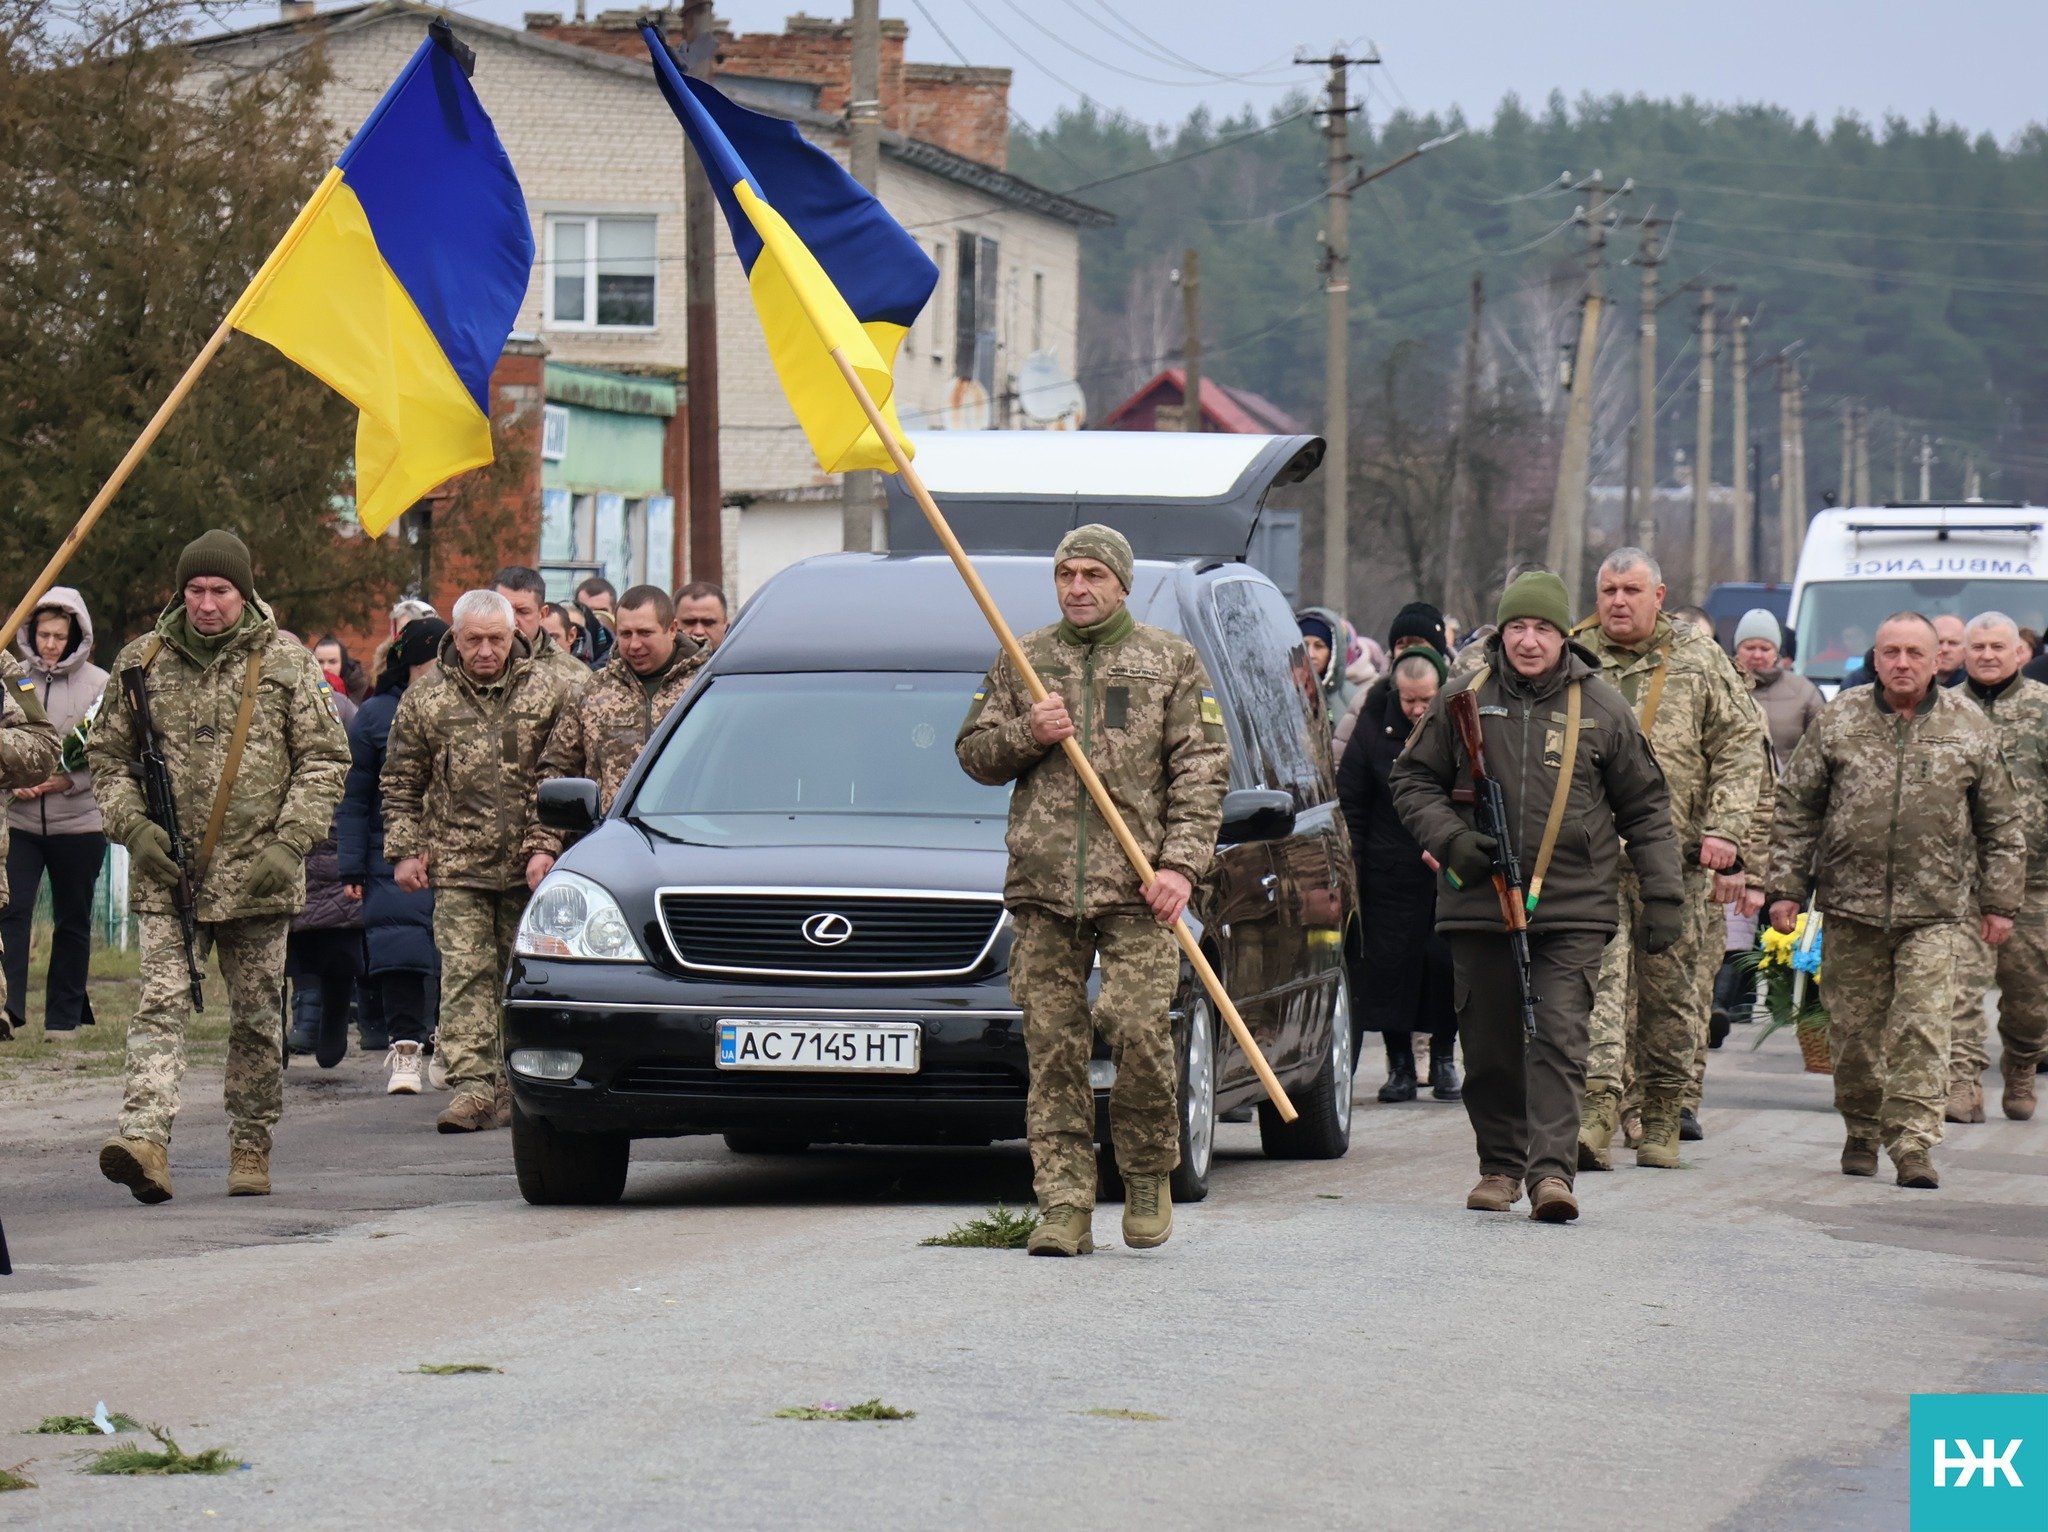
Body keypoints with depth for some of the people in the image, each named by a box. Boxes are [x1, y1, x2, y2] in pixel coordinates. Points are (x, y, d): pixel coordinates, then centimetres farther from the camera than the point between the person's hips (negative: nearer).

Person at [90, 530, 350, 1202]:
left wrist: (290, 843, -8)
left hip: (255, 875, 0)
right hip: (165, 874, 0)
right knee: (161, 1002, -11)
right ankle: (144, 1137, -23)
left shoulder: (286, 663, 2)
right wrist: (133, 826, -3)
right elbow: (107, 754, 13)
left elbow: (325, 758, 3)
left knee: (257, 1015, 6)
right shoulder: (142, 662, 6)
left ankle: (251, 1147, 16)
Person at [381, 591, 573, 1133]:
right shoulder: (424, 701, 5)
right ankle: (473, 1088, -14)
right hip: (458, 866, 0)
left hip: (532, 864, 0)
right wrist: (404, 851, 4)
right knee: (465, 974, -9)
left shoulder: (551, 691, 3)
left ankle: (517, 1087, 17)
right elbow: (400, 784, 11)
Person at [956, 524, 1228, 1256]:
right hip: (1042, 888, 2)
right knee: (1053, 1050, -1)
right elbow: (972, 753, 18)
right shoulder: (1021, 662, 15)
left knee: (1140, 1030, -12)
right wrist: (1025, 735, -3)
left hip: (1137, 889, -2)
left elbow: (1201, 770, 4)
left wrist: (1182, 865, -8)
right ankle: (1064, 1207, 1)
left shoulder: (1172, 662, 9)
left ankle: (1148, 1178, 9)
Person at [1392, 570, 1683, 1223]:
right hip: (1479, 902, 2)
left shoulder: (1602, 709, 4)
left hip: (1572, 908, -2)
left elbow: (1645, 807, 11)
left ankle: (1551, 1170, -18)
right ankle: (1500, 1165, 22)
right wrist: (1449, 838, -5)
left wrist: (1664, 894, 6)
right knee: (1489, 1045, 8)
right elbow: (1412, 779, 13)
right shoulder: (1462, 700, 5)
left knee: (1559, 1039, -13)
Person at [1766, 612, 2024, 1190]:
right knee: (1854, 1029, 6)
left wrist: (2000, 902, 6)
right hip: (1851, 903, 1)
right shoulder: (1838, 721, 4)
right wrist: (1785, 886, 3)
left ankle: (1913, 1141, -9)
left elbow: (2002, 825, 10)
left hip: (1933, 911, -1)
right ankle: (1862, 1131, 22)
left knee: (1922, 1027, -9)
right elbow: (1795, 809, 8)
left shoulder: (1971, 730, 5)